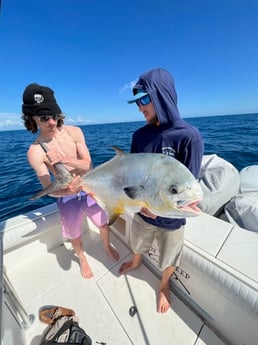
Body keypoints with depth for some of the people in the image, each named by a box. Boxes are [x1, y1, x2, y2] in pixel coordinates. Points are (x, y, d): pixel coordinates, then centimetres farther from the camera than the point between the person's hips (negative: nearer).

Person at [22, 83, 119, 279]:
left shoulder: (74, 132, -13)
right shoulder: (35, 152, -17)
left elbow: (88, 165, -16)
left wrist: (65, 160, -34)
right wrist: (68, 191, -38)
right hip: (67, 198, -1)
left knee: (103, 223, 21)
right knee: (75, 235, 21)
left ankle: (107, 246, 55)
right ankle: (82, 259, 55)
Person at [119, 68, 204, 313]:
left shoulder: (189, 136, -21)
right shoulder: (139, 135, -6)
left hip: (171, 218, -3)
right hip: (142, 210, 4)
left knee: (169, 260, 25)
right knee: (138, 245, 32)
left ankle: (164, 286, 59)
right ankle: (135, 263, 67)